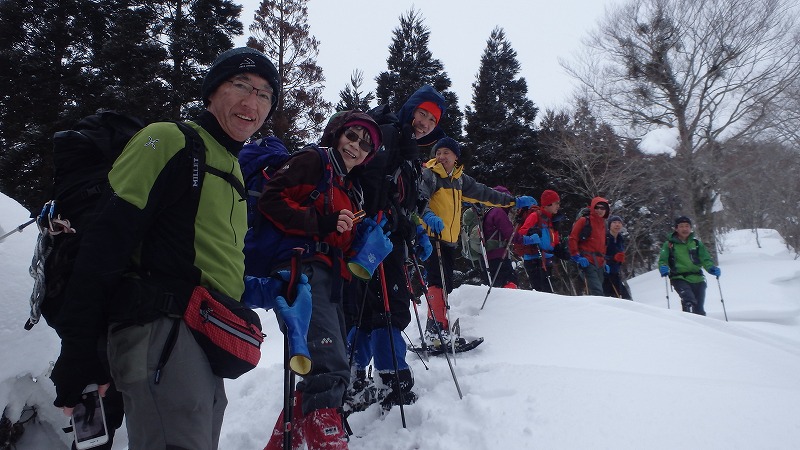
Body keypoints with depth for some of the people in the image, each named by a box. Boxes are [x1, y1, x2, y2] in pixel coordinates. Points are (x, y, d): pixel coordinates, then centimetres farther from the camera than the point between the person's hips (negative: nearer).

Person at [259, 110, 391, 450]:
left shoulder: (350, 187, 27)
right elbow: (271, 199, -11)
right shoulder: (314, 161, 2)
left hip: (330, 281, 10)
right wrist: (321, 222, -18)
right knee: (330, 369, -21)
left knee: (325, 369, 13)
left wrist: (366, 244, 11)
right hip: (305, 270, -9)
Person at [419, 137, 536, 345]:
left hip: (450, 239, 7)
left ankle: (433, 329, 16)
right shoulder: (429, 175, -5)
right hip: (431, 236, -7)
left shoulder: (460, 179, 16)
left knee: (445, 285, 8)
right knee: (439, 282, -17)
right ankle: (438, 328, -14)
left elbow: (484, 193, 23)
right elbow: (419, 196, -22)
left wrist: (514, 201, 26)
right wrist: (428, 215, -43)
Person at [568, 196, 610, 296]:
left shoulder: (603, 224, 20)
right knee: (597, 292, -19)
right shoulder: (584, 221, -1)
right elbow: (572, 239, -6)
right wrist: (577, 257, -14)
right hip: (588, 262, -7)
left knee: (597, 291, 11)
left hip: (600, 264, 8)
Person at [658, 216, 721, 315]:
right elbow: (662, 260, 2)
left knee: (699, 310, 8)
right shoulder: (669, 244, 6)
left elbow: (705, 259, 6)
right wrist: (663, 267, -21)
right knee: (689, 300, -30)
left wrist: (712, 268, -14)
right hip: (679, 278, -3)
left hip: (697, 278, 3)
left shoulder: (697, 243, 13)